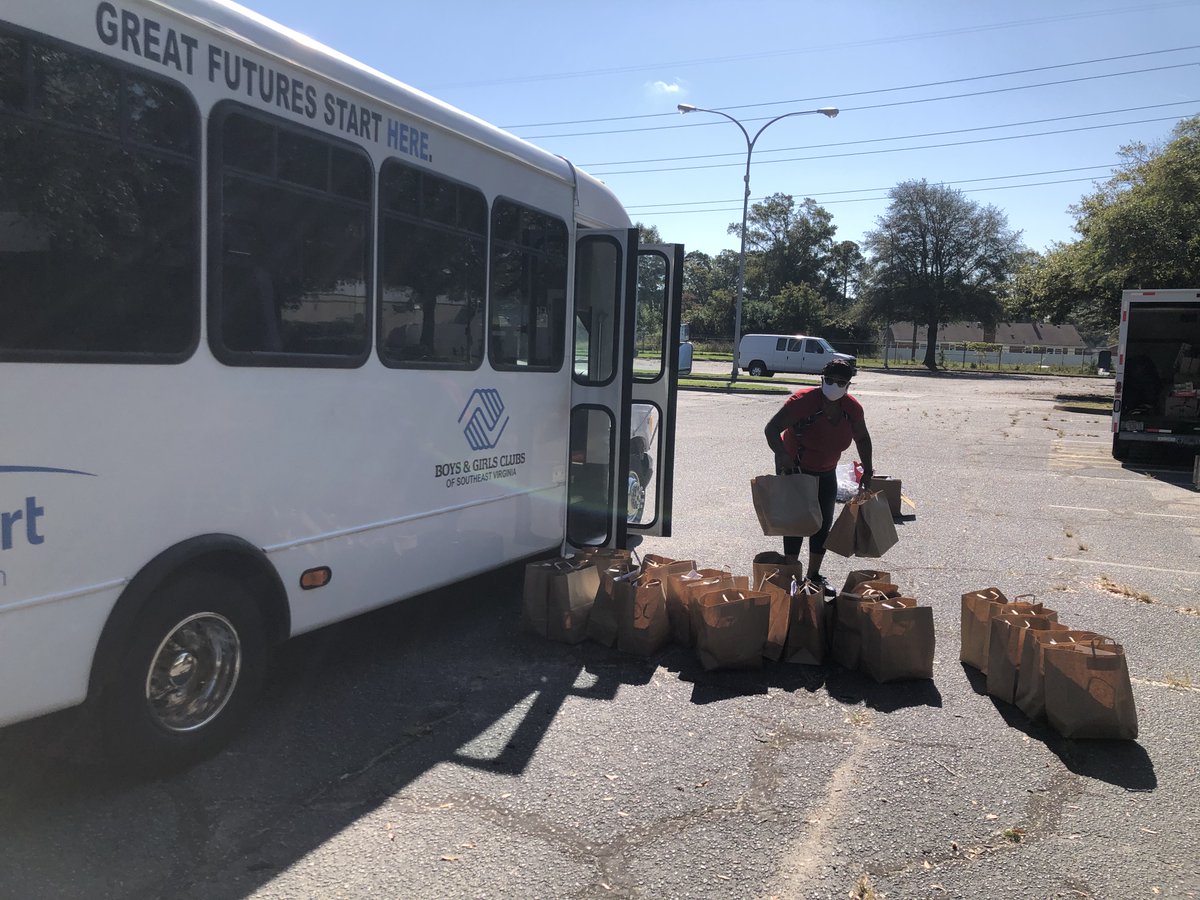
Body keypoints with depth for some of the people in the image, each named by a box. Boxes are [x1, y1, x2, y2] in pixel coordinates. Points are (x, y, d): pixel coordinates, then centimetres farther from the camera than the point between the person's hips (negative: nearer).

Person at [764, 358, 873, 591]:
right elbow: (771, 429, -28)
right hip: (793, 468, -5)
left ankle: (813, 576, 23)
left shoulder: (852, 408, -10)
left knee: (824, 522, 9)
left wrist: (867, 472, 5)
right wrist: (782, 455, -45)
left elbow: (862, 439, 7)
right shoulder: (803, 400, -27)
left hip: (826, 472, 6)